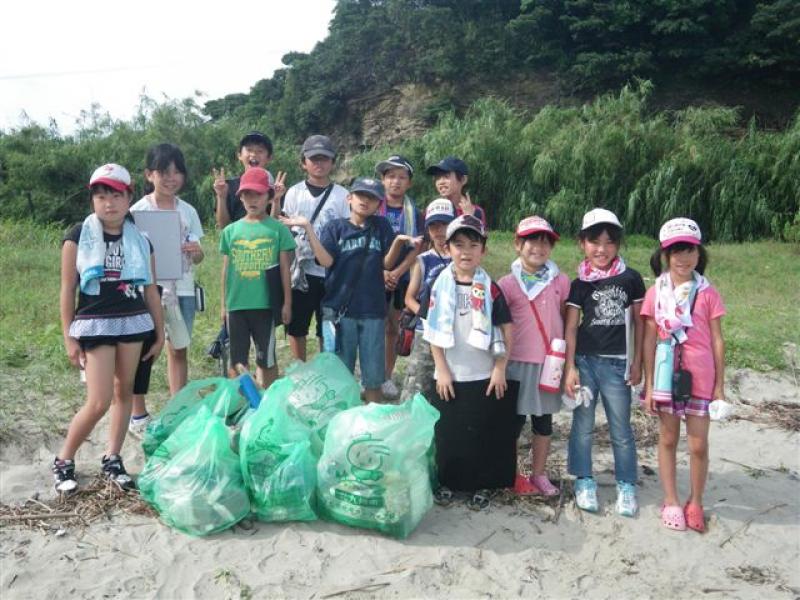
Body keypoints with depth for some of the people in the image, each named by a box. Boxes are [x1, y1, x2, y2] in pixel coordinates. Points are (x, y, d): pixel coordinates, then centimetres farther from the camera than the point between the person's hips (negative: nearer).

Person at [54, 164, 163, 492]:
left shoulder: (140, 240, 5)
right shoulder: (78, 236, -4)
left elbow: (150, 290, 9)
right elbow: (67, 290, -2)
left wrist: (159, 332, 10)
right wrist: (68, 337, -5)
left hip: (134, 322, 4)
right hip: (94, 325, -4)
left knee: (124, 392, 8)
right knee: (98, 402, -7)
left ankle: (112, 459, 21)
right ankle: (63, 461, 14)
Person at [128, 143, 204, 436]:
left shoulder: (188, 211, 6)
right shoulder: (138, 211, -4)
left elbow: (197, 257, 9)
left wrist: (196, 251, -13)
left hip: (182, 289, 4)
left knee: (179, 350, 11)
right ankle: (138, 414, 16)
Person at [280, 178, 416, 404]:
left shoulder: (382, 226, 6)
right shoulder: (334, 227, 3)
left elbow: (387, 263, 0)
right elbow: (326, 261, -11)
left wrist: (398, 241, -17)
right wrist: (308, 227, -17)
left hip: (372, 310, 1)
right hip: (340, 309, -1)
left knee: (373, 376, 9)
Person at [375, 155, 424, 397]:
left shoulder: (413, 212, 3)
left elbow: (416, 248, -2)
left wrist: (396, 273, -15)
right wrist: (380, 272, -15)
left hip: (403, 278, 2)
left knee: (393, 328, 9)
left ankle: (387, 377, 21)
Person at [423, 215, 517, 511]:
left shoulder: (490, 288, -3)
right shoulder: (440, 286, -1)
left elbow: (506, 331, -1)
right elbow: (433, 332, 1)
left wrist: (500, 369, -5)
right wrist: (442, 370, -3)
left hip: (485, 376, -1)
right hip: (450, 376, 1)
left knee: (484, 433, 6)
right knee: (447, 432, 8)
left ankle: (482, 485, 22)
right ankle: (447, 481, 26)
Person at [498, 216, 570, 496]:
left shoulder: (561, 282, 2)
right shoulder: (508, 283, -4)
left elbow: (568, 322, 7)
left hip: (550, 362, 2)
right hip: (518, 362, -2)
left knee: (544, 421, 13)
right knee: (514, 420, 7)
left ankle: (538, 474, 27)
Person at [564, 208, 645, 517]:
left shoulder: (630, 279, -1)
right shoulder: (579, 284, -1)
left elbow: (638, 322, 5)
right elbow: (570, 326, 0)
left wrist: (637, 363, 4)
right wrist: (569, 367, -4)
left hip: (616, 364, 0)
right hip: (585, 361, 1)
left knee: (621, 429, 8)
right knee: (583, 425, 9)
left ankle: (626, 486, 22)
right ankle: (585, 482, 23)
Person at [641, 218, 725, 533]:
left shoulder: (707, 293, -1)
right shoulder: (656, 293, -1)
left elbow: (717, 340, 2)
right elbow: (649, 340, 1)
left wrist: (720, 385, 0)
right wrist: (648, 384, -1)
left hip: (700, 377, 0)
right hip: (666, 374, 1)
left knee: (698, 445, 4)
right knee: (668, 439, 12)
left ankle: (695, 502, 26)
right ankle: (671, 501, 27)